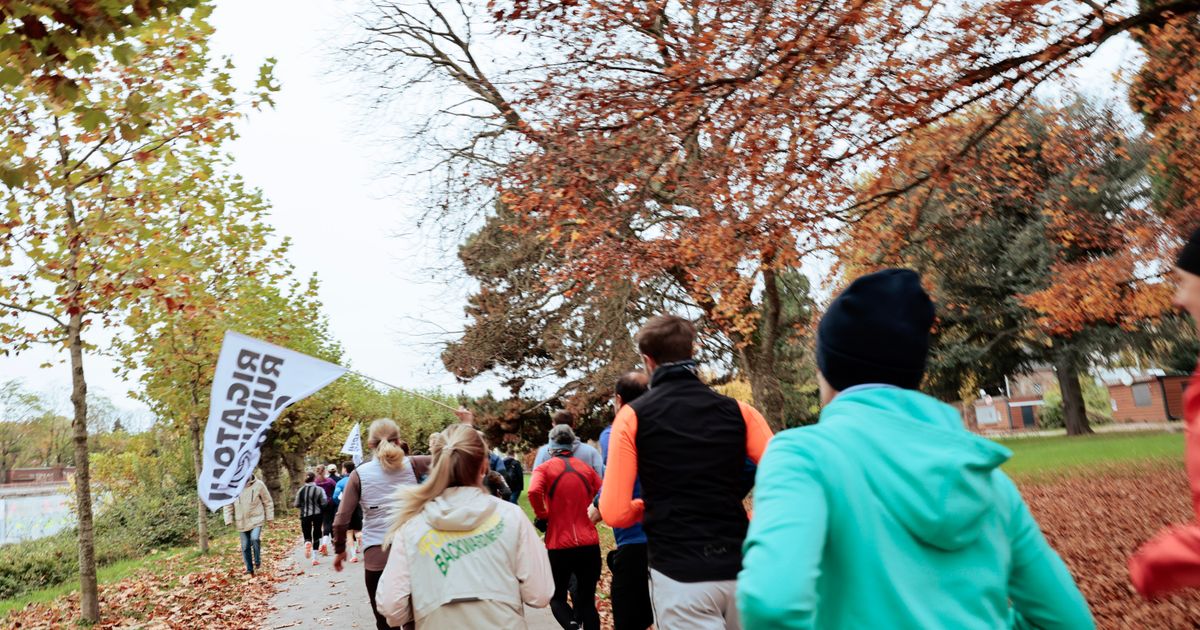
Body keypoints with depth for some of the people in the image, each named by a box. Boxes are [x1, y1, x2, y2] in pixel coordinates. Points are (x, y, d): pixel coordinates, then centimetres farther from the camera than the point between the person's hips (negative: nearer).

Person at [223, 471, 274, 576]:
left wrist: (269, 517, 1)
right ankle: (249, 569, 20)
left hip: (256, 519, -3)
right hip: (241, 522, 3)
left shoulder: (258, 485, -8)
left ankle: (257, 560, 3)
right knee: (245, 546, 6)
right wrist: (228, 519, -4)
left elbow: (268, 501, 1)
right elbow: (227, 505, 4)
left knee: (255, 538, -22)